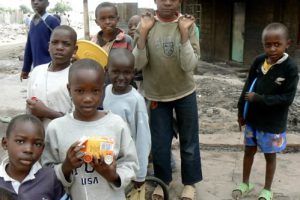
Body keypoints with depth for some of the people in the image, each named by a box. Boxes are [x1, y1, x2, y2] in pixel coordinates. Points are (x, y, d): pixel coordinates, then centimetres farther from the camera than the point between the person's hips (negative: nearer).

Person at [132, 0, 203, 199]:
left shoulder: (188, 25, -11)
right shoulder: (145, 25, -9)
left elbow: (189, 65, -19)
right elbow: (138, 64, -14)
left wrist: (184, 32, -26)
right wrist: (143, 32, -23)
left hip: (185, 93, 0)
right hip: (156, 95, 1)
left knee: (189, 141, 13)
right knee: (159, 143, 13)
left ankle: (190, 183, 33)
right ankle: (162, 181, 36)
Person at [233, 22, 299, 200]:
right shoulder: (258, 61, -6)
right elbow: (248, 87, 2)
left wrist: (259, 99, -23)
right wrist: (241, 112, 4)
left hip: (273, 123, -4)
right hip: (253, 118, 4)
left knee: (270, 155, 14)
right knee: (249, 151, 18)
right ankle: (245, 184, 38)